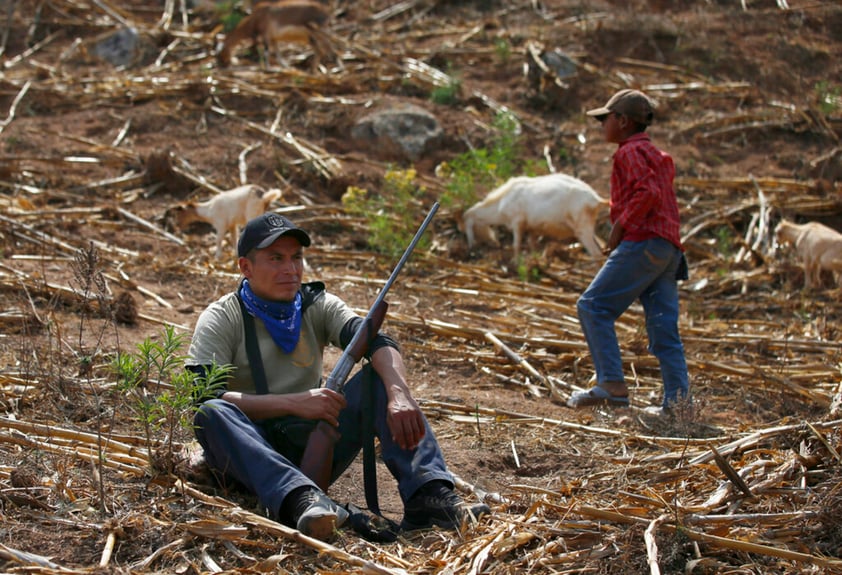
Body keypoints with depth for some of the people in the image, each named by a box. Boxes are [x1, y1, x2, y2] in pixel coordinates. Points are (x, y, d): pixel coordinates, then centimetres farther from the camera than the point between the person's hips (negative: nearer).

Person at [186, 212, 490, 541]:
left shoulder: (318, 306, 9)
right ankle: (300, 499, -55)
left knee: (379, 378, -14)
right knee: (212, 413, -33)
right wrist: (294, 403, -29)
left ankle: (429, 496, -32)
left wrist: (400, 396, -33)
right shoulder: (220, 319, -1)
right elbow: (202, 398, -18)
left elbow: (376, 341, -10)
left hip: (313, 447, 3)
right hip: (252, 458, -3)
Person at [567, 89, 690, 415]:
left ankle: (612, 386, -14)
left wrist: (620, 226, -13)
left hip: (642, 243, -9)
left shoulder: (630, 152, -3)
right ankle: (678, 398, -2)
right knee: (663, 326, 5)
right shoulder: (657, 155, 27)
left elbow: (648, 192, -18)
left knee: (593, 307, -6)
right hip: (669, 249, 9)